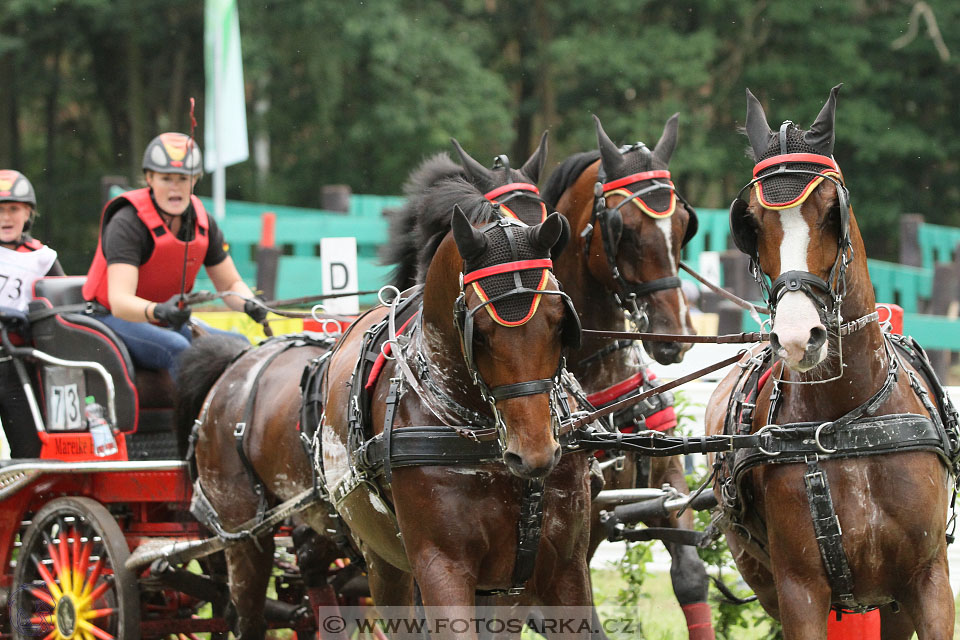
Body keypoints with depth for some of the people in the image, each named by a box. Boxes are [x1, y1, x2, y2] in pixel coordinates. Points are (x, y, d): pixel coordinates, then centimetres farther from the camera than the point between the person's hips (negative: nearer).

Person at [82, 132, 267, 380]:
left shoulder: (203, 222, -1)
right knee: (179, 348, -33)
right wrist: (159, 311, -51)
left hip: (167, 322, 7)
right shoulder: (127, 223, -20)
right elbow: (119, 301, -31)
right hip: (113, 319, -7)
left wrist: (248, 303, -16)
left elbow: (230, 284, 9)